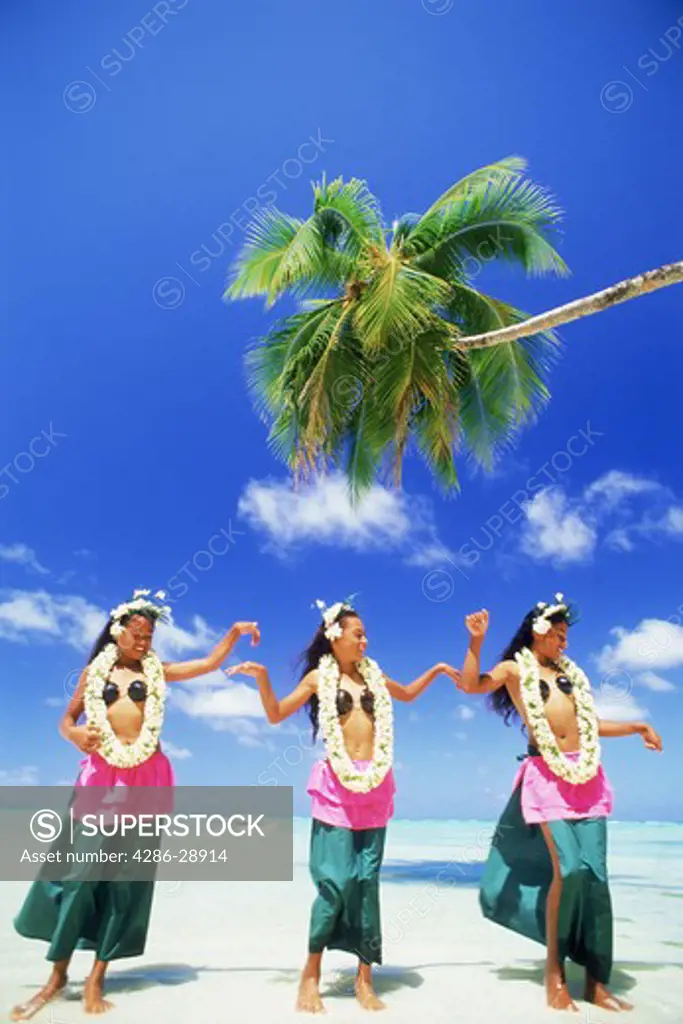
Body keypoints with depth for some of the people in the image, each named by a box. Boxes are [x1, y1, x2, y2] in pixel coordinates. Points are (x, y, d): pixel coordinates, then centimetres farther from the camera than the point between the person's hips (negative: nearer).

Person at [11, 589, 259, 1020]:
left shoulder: (157, 671, 9)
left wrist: (234, 632, 1)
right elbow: (67, 718, 9)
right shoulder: (94, 671, 8)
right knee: (78, 867, -1)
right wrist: (75, 734, -13)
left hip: (145, 776, 1)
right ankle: (58, 973, 18)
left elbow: (210, 664, 10)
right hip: (100, 774, -1)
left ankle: (97, 976, 17)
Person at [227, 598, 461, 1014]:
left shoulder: (372, 674, 10)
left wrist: (434, 671, 21)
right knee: (335, 879, -6)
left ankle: (365, 978, 19)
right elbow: (276, 715, 2)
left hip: (375, 785, 4)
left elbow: (407, 695, 29)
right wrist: (263, 679, -12)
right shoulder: (319, 676, 0)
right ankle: (311, 974, 14)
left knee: (368, 880, 7)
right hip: (337, 785, -3)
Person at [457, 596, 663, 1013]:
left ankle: (597, 981, 12)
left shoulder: (569, 671, 20)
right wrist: (476, 641, -21)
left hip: (587, 775, 5)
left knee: (595, 874, 1)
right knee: (568, 868, -13)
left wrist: (636, 726, 25)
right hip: (547, 776, -5)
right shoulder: (514, 668, 4)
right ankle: (555, 969, 8)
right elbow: (470, 685, -12)